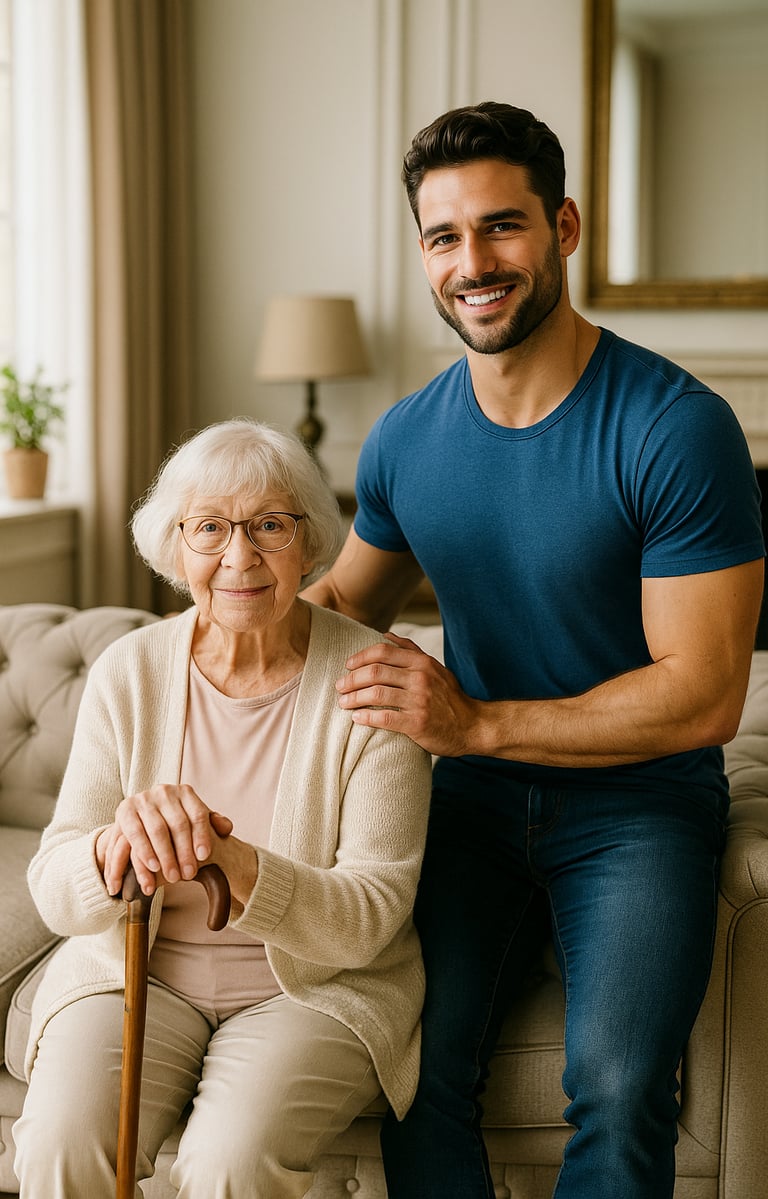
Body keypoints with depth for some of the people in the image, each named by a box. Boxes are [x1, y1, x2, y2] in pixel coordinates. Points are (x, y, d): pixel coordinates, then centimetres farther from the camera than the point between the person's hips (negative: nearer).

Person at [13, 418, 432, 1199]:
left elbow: (371, 915, -16)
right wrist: (118, 847, -31)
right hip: (136, 969, 2)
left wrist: (234, 868, -35)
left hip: (318, 983, -2)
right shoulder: (129, 672, -4)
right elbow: (54, 892, -7)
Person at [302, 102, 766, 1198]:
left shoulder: (678, 428, -14)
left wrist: (477, 723, -20)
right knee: (416, 1066, -18)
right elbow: (346, 599, 22)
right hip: (474, 796, 4)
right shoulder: (405, 439, 3)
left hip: (639, 803, -3)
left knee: (618, 1084, -25)